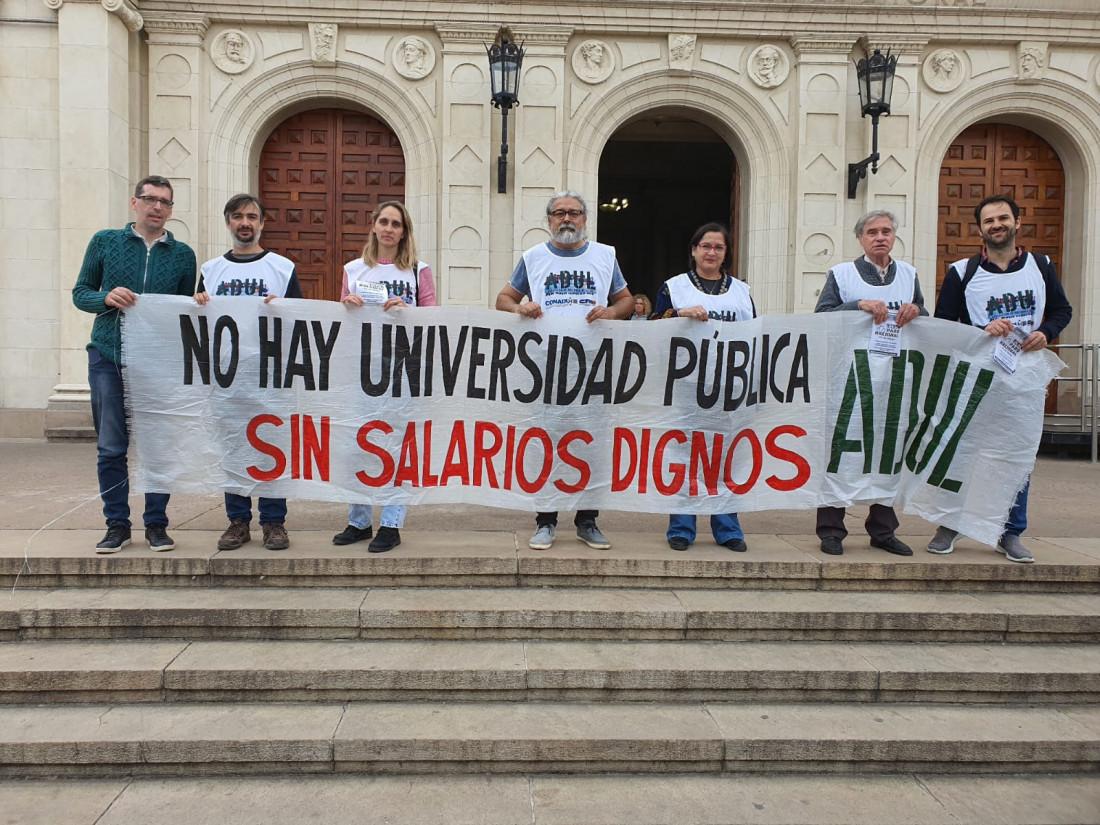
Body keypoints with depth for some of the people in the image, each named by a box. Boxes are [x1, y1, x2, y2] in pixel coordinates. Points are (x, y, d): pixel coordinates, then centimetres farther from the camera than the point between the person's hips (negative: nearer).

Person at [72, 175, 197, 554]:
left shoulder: (182, 254, 8)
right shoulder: (104, 242, 7)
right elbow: (80, 293, 11)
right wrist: (106, 298, -11)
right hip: (108, 356, 0)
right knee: (111, 447, 3)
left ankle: (156, 524, 15)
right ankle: (117, 525, 14)